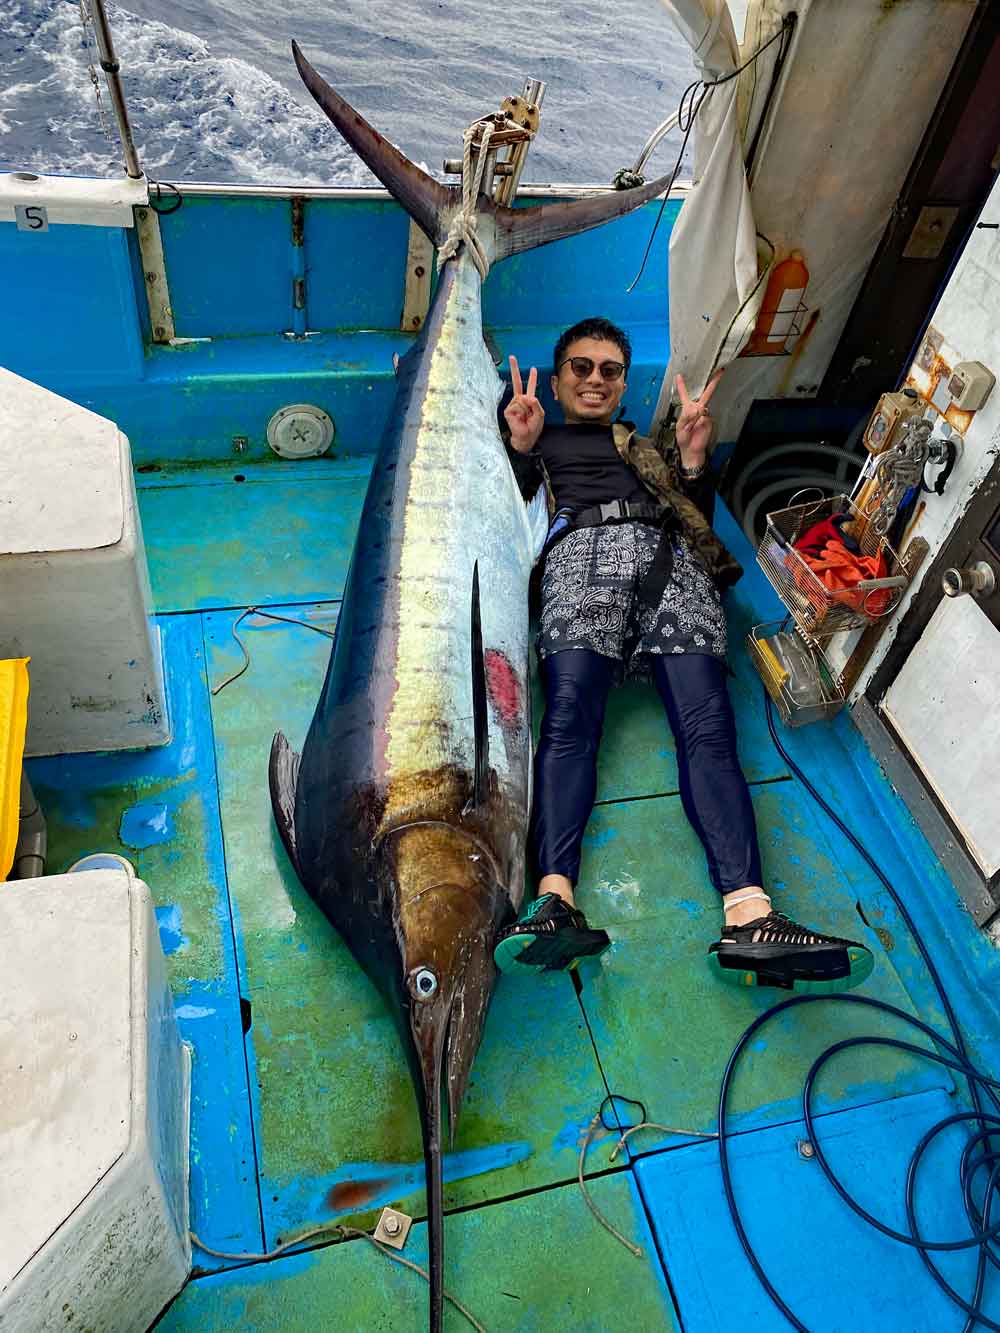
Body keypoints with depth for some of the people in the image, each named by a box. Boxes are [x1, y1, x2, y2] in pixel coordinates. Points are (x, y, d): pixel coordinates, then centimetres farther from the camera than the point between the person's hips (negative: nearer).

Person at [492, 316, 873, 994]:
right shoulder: (540, 439, 34)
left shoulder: (654, 442, 40)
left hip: (670, 557, 2)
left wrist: (693, 461, 12)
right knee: (569, 716, -30)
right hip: (582, 550, -1)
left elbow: (700, 520, 28)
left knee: (708, 725, -24)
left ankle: (750, 918, -41)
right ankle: (557, 902, -45)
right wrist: (520, 447, 6)